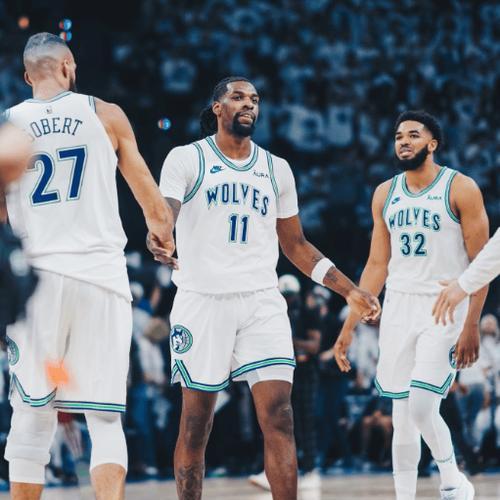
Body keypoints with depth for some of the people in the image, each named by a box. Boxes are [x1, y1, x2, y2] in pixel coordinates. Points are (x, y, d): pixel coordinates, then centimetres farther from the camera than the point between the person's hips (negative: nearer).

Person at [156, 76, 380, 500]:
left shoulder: (276, 169, 15)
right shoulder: (186, 159, 3)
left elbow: (296, 245, 21)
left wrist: (349, 290, 13)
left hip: (262, 302, 3)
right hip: (203, 300, -3)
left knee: (279, 417, -9)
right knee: (195, 423, 2)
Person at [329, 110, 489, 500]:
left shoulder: (460, 189, -6)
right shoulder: (385, 194, 9)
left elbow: (481, 262, -8)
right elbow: (377, 265, 12)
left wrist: (472, 325, -15)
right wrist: (349, 326, 8)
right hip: (398, 307, 5)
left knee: (422, 406, -15)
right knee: (402, 418, 4)